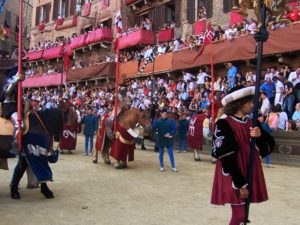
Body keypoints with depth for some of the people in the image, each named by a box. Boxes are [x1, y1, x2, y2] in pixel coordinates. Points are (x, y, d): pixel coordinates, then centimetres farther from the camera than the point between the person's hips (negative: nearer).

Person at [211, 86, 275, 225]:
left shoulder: (253, 123, 8)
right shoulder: (224, 125, -14)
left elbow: (266, 150, 7)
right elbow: (227, 158, -18)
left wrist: (259, 136, -14)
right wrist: (240, 184, -18)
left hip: (250, 176, 7)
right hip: (234, 179, -7)